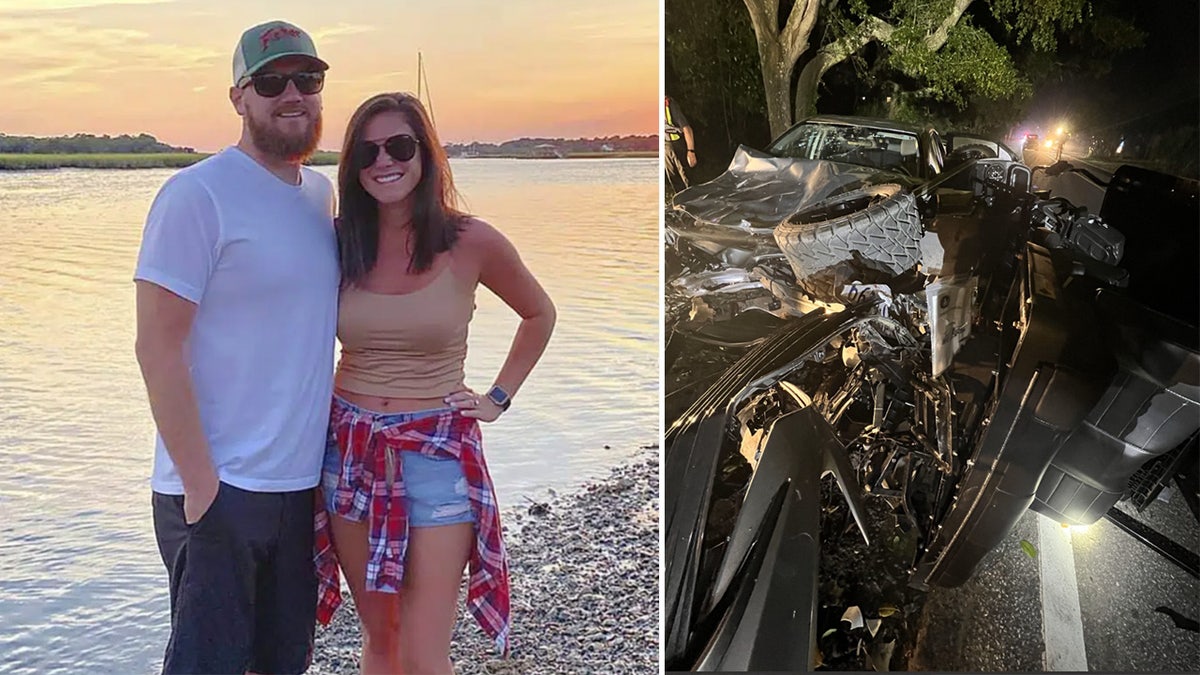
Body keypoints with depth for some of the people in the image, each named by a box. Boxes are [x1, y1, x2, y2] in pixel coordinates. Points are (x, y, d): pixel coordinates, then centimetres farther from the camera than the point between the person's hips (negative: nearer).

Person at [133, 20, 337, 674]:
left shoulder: (321, 192, 10)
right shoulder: (196, 195, -12)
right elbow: (157, 348, -14)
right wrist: (201, 483, -17)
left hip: (303, 482, 7)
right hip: (218, 485, -7)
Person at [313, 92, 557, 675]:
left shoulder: (471, 243, -5)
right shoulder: (338, 244, 1)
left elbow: (539, 315, 12)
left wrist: (499, 398, 7)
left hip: (436, 452, -2)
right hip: (350, 451, 3)